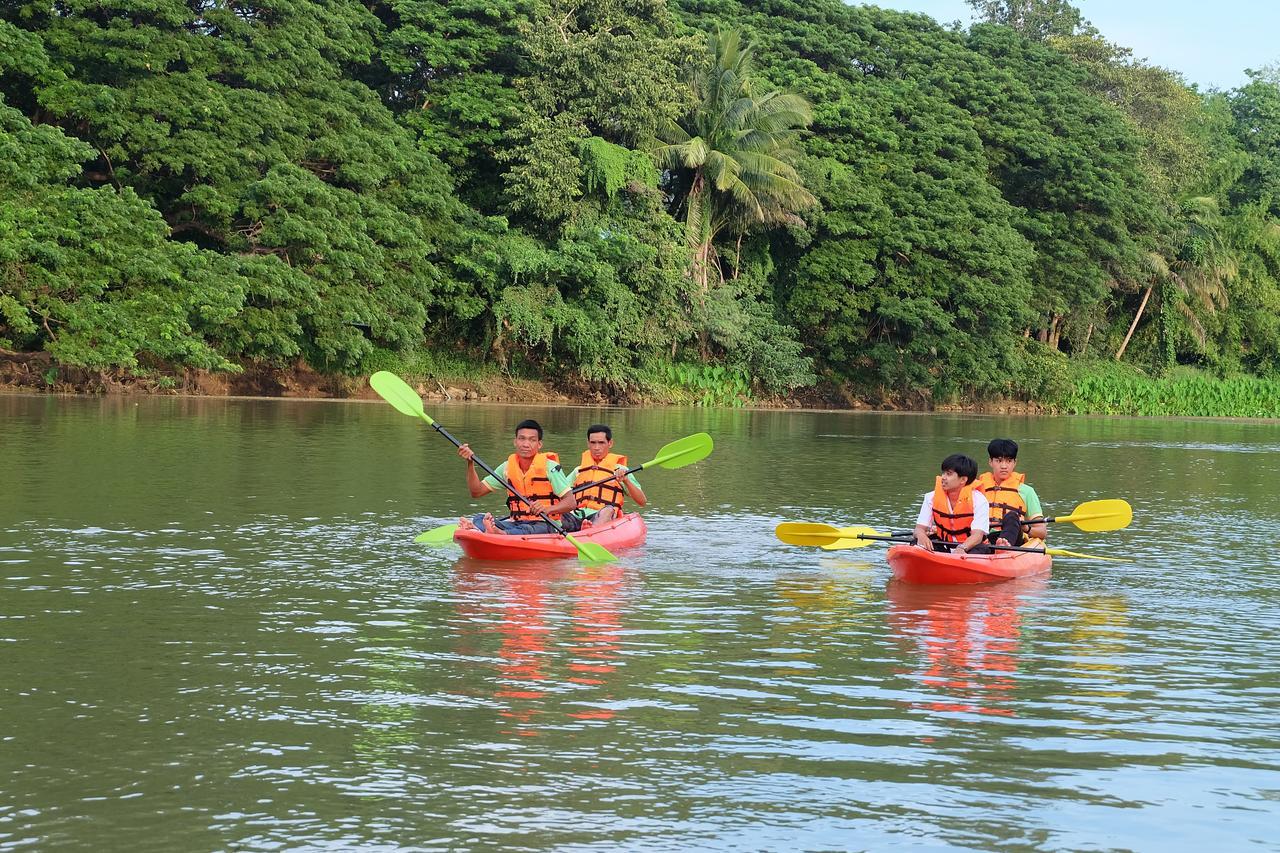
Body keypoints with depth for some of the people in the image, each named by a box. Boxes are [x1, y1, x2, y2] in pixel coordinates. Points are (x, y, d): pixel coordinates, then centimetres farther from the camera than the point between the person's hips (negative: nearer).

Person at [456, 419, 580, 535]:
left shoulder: (550, 467, -6)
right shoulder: (507, 467, 9)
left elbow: (571, 502, -12)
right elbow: (477, 492, 9)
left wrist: (547, 509, -32)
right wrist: (470, 462, -4)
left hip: (546, 525, -5)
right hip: (516, 523, 5)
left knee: (528, 530, -39)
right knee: (479, 518, -18)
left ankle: (500, 534, -69)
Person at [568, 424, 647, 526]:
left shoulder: (619, 470, 13)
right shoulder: (578, 471, 25)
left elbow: (642, 502, 5)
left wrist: (626, 481, -9)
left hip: (603, 518, -3)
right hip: (577, 517, 3)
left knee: (608, 510, -37)